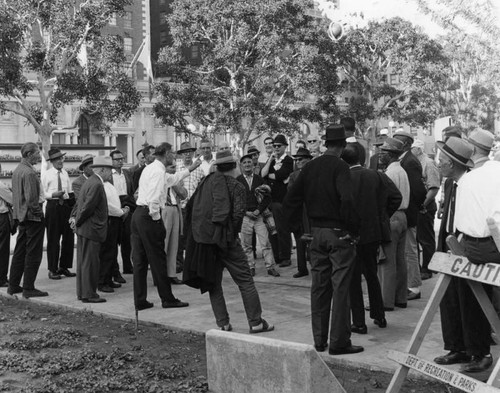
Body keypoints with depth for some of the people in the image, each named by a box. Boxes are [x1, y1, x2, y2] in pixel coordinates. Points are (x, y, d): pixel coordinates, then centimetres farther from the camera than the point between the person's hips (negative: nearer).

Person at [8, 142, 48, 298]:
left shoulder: (17, 170, 12)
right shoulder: (29, 172, -19)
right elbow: (31, 198, -23)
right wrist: (39, 213, -13)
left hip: (21, 215, 10)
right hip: (33, 216, -10)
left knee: (20, 252, 15)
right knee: (33, 253, -2)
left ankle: (13, 286, 21)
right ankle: (28, 288, 2)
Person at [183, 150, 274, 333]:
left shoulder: (207, 181, 9)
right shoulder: (237, 186, -3)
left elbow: (191, 205, 9)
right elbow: (238, 213, -15)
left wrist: (196, 231, 15)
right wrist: (233, 233, -2)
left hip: (202, 239, 4)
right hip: (224, 238, -4)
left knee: (213, 282, 14)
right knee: (245, 280, 4)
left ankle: (223, 323, 14)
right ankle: (256, 322, 6)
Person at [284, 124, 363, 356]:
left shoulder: (310, 167, 6)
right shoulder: (339, 167, -12)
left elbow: (291, 200, 8)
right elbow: (346, 200, -25)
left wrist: (295, 226, 15)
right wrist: (353, 228, -14)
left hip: (317, 232, 6)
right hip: (339, 233, -6)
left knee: (319, 287, 12)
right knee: (340, 287, 0)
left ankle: (319, 340, 19)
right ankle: (339, 342, 3)